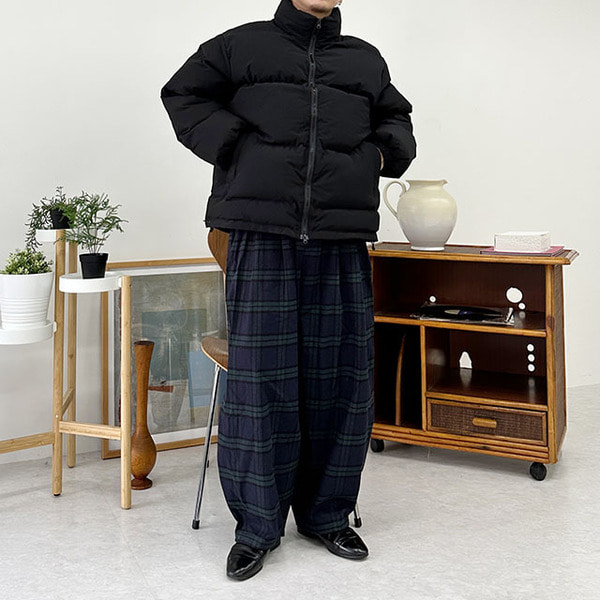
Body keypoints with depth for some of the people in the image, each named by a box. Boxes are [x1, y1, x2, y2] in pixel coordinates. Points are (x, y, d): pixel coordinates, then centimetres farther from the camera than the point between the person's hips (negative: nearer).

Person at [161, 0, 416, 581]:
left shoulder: (366, 60, 21)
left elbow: (396, 119, 33)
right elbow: (183, 94, 13)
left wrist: (381, 152, 11)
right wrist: (232, 145, -2)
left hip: (342, 241, 4)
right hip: (262, 233, -3)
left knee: (341, 376, 4)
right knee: (260, 375, -5)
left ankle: (327, 515, 19)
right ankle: (256, 526, 6)